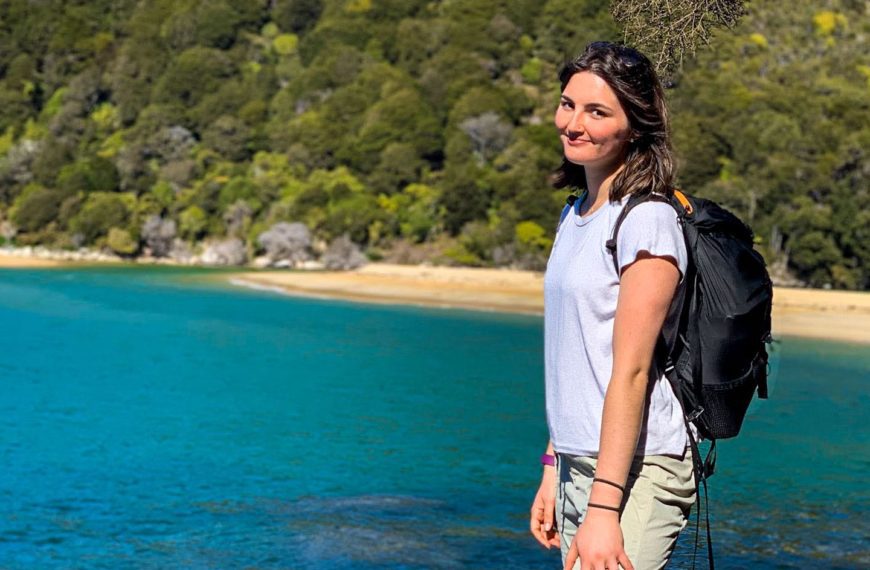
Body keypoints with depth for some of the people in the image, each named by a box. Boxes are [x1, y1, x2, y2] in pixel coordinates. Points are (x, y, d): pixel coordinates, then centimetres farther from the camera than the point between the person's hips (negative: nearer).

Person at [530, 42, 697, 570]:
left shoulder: (647, 220, -12)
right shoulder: (575, 216, 14)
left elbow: (631, 372, -18)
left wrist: (604, 508, -21)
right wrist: (553, 471, 15)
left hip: (635, 468, -8)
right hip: (580, 465, 8)